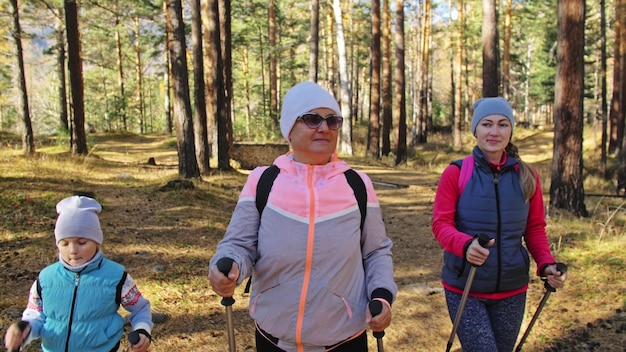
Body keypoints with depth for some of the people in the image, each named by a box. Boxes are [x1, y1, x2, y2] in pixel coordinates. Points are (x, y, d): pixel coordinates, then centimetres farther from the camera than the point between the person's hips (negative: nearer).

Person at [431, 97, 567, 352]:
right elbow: (441, 224, -12)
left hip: (511, 291, 4)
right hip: (464, 290, -3)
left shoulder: (527, 176, 2)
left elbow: (535, 228, 7)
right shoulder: (455, 173, -8)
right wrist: (465, 244, -32)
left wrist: (546, 264, -10)